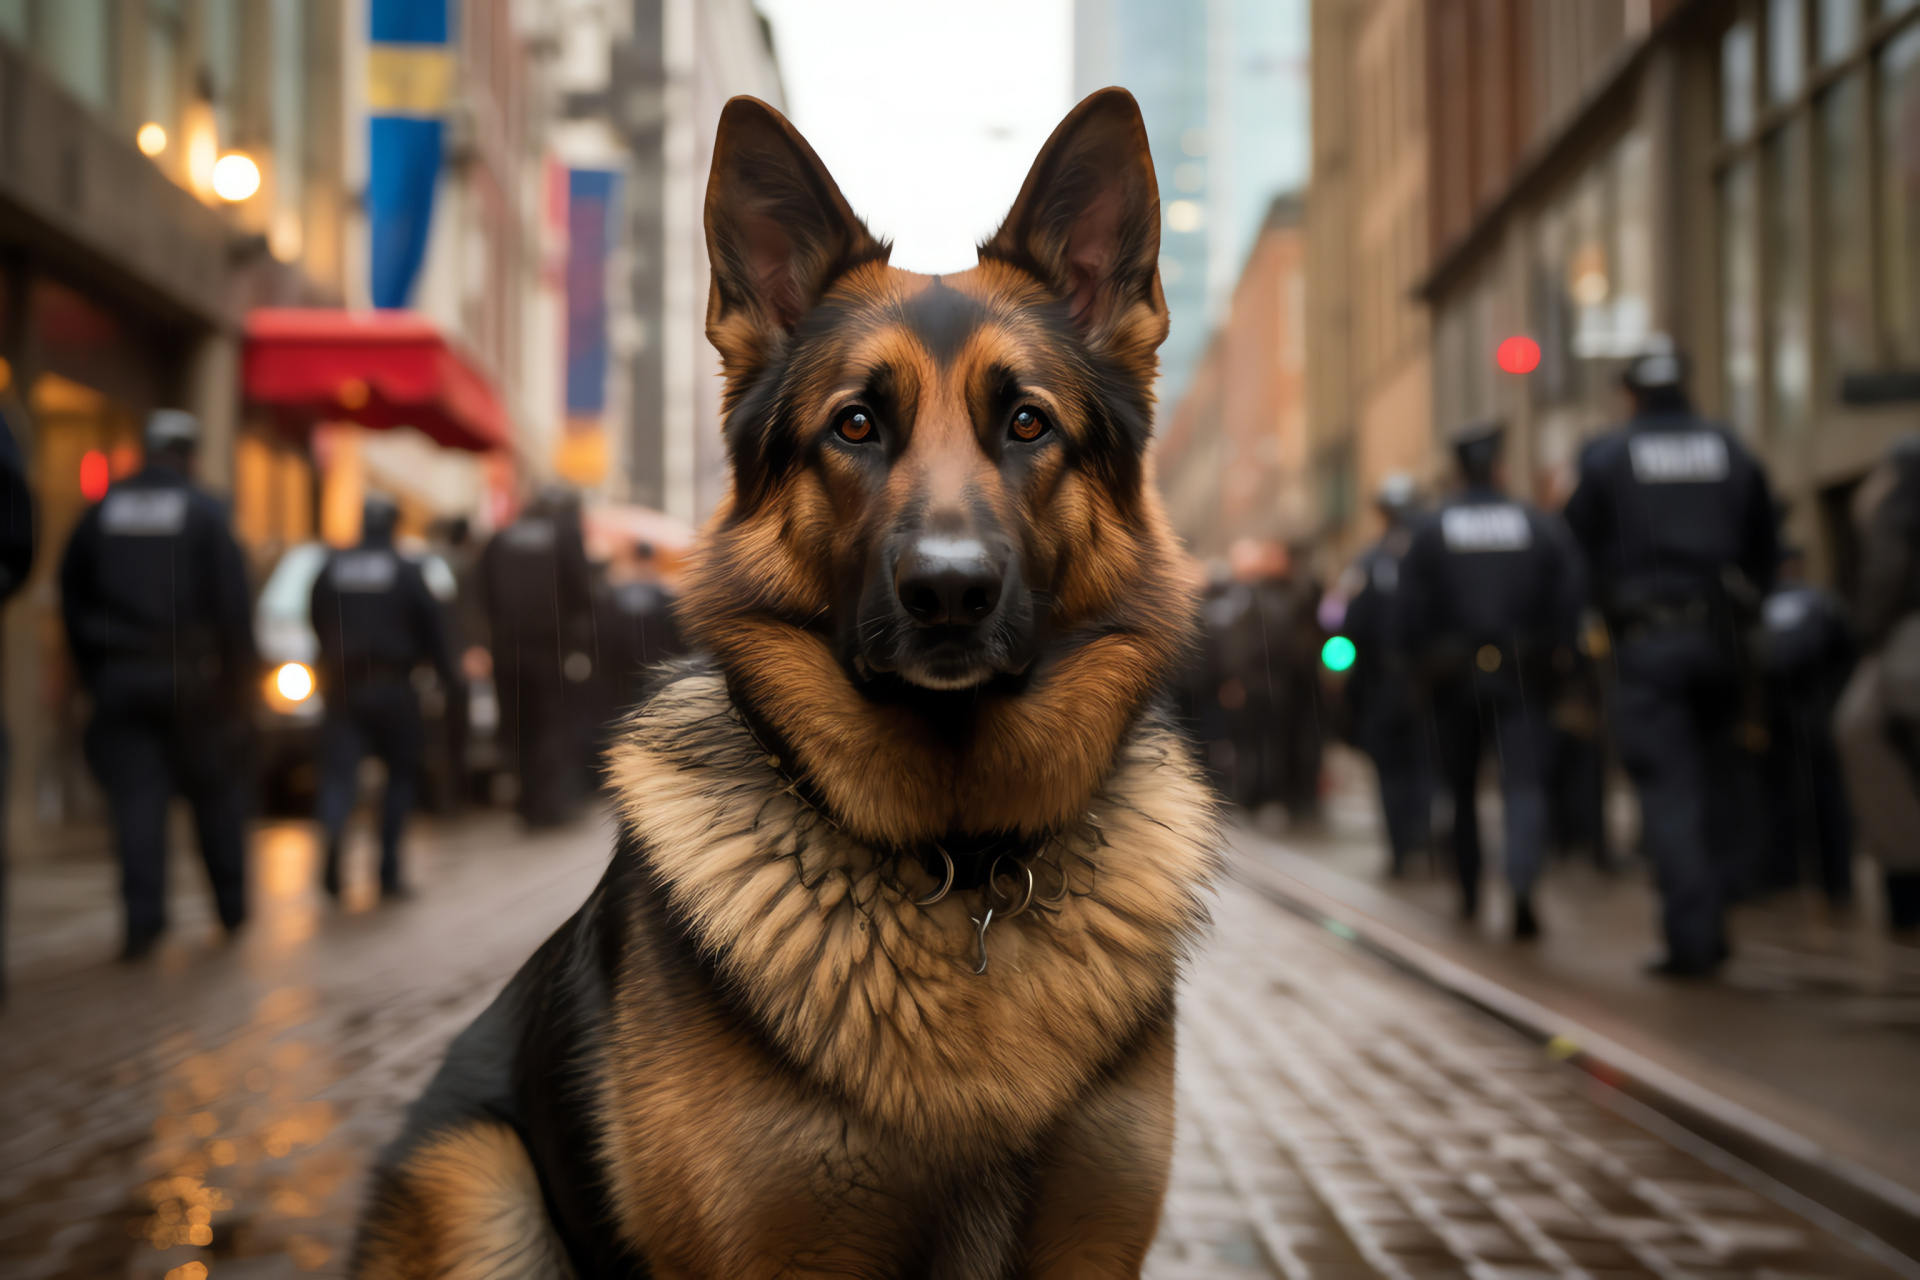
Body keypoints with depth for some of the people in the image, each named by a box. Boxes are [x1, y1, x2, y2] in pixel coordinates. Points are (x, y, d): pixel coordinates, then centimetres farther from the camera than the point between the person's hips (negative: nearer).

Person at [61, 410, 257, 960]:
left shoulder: (101, 512, 7)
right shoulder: (205, 512, -4)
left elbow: (71, 597, 11)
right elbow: (232, 600, -8)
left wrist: (91, 670, 16)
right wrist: (240, 672, -1)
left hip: (119, 679, 2)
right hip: (189, 676, -2)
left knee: (136, 796, 0)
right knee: (215, 790, 10)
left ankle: (143, 918, -8)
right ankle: (232, 906, 18)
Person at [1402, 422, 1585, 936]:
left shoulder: (1430, 530, 0)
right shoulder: (1540, 524, 1)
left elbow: (1413, 602, -6)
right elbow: (1572, 590, -6)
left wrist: (1430, 654, 4)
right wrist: (1557, 648, 2)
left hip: (1453, 675, 1)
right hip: (1520, 675, -1)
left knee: (1462, 787, 14)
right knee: (1524, 782, -6)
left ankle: (1469, 893, 24)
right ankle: (1522, 884, -28)